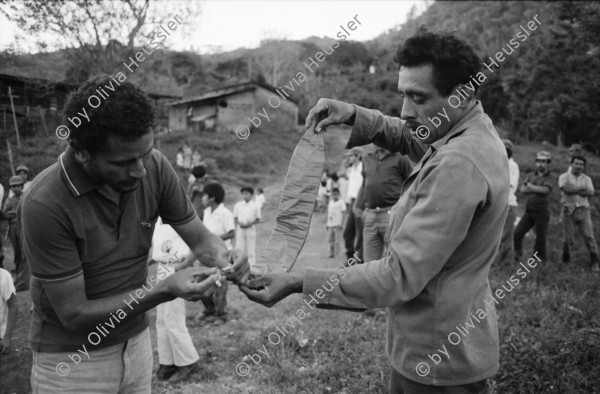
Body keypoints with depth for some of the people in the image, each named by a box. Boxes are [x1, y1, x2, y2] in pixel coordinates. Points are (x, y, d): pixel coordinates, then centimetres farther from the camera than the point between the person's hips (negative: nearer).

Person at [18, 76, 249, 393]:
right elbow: (74, 313, -21)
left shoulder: (154, 167, -13)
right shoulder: (44, 205, -26)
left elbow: (199, 238, -2)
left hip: (137, 343, 4)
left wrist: (222, 257, -24)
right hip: (71, 357, -4)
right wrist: (164, 290, -30)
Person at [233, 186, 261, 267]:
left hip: (250, 230, -2)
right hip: (240, 230, 2)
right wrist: (239, 223, -10)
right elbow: (235, 218, 10)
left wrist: (251, 223, -14)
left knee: (251, 250, -1)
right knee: (239, 249, 1)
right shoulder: (238, 205, 8)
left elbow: (258, 220, 4)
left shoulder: (255, 206, 3)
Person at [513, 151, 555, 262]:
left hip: (542, 212, -4)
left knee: (540, 239, 1)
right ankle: (517, 255, 16)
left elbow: (545, 190, -19)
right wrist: (538, 189, -12)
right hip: (529, 211, 4)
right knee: (517, 233, -3)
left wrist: (530, 186, -5)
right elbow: (523, 189, 0)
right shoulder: (531, 175, 12)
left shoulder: (550, 178, -2)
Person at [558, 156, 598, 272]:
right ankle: (565, 260, 19)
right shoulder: (564, 177, 5)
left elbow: (590, 192, -5)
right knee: (568, 239, 1)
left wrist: (573, 190, -10)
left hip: (583, 210, 2)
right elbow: (566, 189, -15)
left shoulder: (587, 178, 13)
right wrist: (581, 188, -7)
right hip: (568, 210, -2)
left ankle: (594, 263, 3)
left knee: (589, 236, -3)